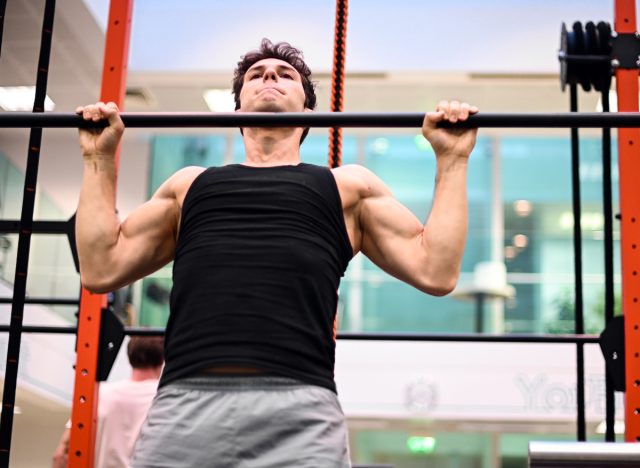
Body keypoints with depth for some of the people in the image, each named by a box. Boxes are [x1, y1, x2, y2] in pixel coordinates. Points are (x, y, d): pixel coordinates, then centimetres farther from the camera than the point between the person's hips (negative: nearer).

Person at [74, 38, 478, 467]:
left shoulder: (347, 185, 24)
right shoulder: (191, 183, 29)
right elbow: (101, 269, 22)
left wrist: (452, 159, 16)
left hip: (297, 409, -1)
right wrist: (100, 158, 24)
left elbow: (435, 272, 15)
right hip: (184, 404, 2)